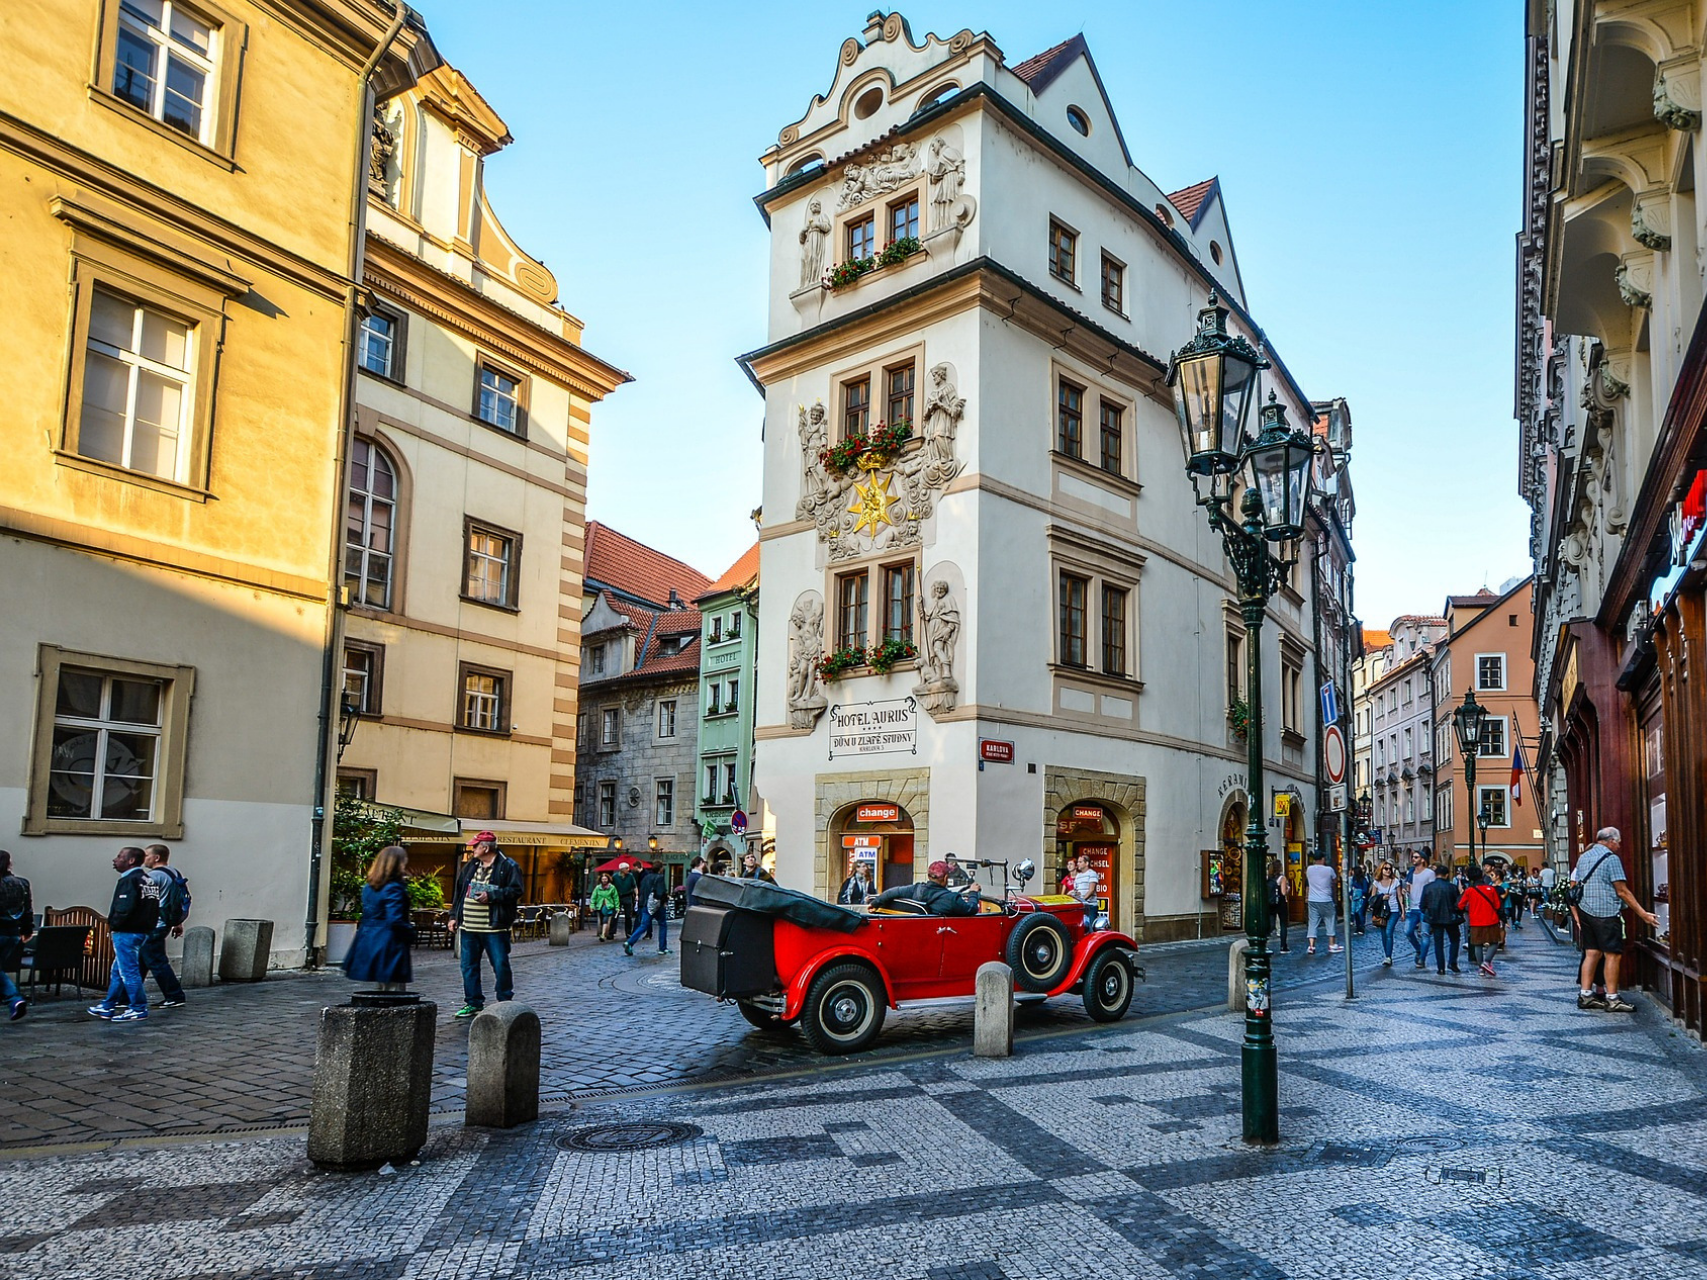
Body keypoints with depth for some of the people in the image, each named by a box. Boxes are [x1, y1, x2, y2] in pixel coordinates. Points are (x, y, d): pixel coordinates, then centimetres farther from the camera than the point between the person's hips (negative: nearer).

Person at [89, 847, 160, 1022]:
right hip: (143, 930, 10)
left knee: (129, 971, -3)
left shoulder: (129, 880, -17)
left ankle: (139, 1009, 1)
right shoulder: (148, 879, 13)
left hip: (126, 933, -10)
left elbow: (125, 908, -26)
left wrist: (113, 923, -10)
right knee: (118, 970, 19)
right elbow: (153, 906, 12)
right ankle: (107, 1007, 28)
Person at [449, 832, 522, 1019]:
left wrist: (491, 896, -18)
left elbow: (516, 891, -12)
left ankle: (505, 1002, 12)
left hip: (494, 928, -6)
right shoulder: (470, 866, 15)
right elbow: (459, 892, 21)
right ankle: (473, 1003, 21)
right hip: (468, 927, 6)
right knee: (468, 966, 10)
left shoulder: (508, 866, -6)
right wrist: (454, 915, 15)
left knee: (500, 965, -2)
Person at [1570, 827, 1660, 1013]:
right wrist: (1644, 914, -6)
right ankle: (1612, 999, -2)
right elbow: (1622, 891, -10)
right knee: (1613, 955, -3)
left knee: (1592, 953, 9)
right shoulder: (1611, 858, -8)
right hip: (1605, 914, -7)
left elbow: (1574, 887, 17)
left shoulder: (1583, 857, 15)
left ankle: (1585, 995, 8)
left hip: (1585, 912, 8)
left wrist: (1577, 916, 22)